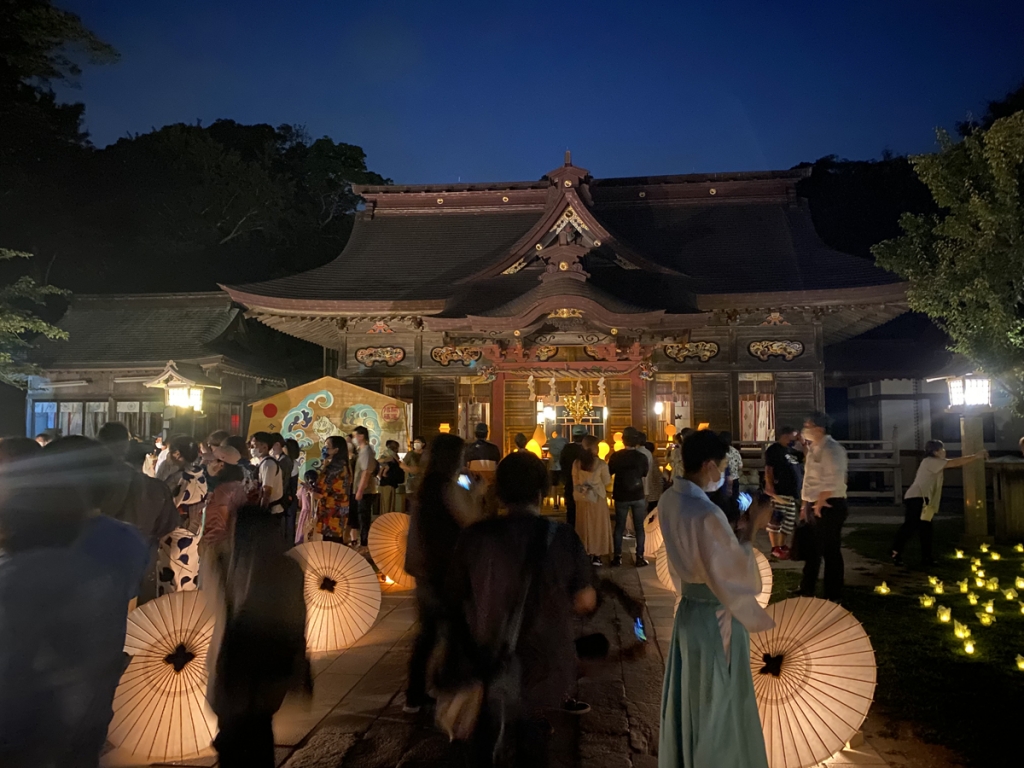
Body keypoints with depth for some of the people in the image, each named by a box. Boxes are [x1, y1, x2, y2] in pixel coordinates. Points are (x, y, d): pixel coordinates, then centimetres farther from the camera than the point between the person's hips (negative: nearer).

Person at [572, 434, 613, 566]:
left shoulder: (576, 463, -2)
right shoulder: (600, 463, -13)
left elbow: (575, 482, 5)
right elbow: (607, 482, -3)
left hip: (582, 499, 3)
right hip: (597, 499, -3)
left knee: (584, 526, 12)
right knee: (598, 526, 8)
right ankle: (596, 556, 10)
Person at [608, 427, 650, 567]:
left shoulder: (615, 456, -11)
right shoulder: (642, 457, -9)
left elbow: (609, 472, 3)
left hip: (621, 497, 0)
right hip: (638, 496, 0)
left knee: (619, 526, 11)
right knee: (639, 527, 8)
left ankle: (617, 556, 13)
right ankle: (640, 557, 8)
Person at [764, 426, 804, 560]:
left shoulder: (791, 450, 19)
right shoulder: (774, 449, -7)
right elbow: (768, 470, -13)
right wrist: (770, 489, -20)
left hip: (792, 492, 9)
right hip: (779, 492, -9)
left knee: (788, 521, 13)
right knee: (776, 520, -5)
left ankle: (783, 546, 23)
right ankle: (775, 548, -1)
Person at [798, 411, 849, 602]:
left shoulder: (831, 449, -15)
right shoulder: (814, 448, 14)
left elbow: (832, 481, -24)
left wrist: (819, 505, -18)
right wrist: (805, 506, 15)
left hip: (828, 507, -10)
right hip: (814, 506, 10)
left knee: (830, 552, 1)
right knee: (812, 550, 18)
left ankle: (833, 597, 13)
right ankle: (806, 592, 30)